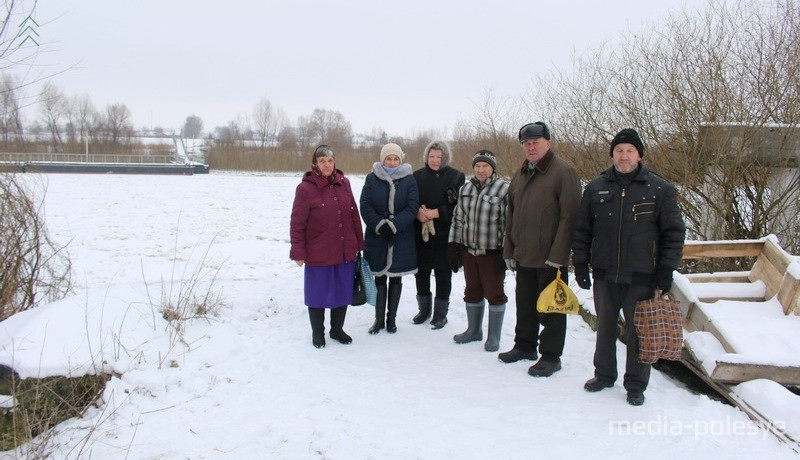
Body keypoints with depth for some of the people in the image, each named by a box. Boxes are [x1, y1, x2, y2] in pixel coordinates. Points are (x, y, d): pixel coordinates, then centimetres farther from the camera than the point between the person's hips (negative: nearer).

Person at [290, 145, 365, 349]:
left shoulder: (343, 183, 3)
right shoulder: (306, 188, -10)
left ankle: (337, 329, 33)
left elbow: (354, 214, 9)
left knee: (343, 291, 14)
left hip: (345, 251, 4)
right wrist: (298, 252, -11)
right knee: (318, 292, 9)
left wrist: (359, 243, 10)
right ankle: (318, 332, 28)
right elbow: (297, 223, -10)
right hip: (318, 253, -4)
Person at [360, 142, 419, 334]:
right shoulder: (372, 178, 1)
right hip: (377, 237, 0)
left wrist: (393, 225, -18)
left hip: (401, 238, 0)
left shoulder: (409, 179, -1)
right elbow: (365, 205, -4)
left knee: (396, 278, 8)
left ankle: (391, 318, 22)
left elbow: (412, 207, -8)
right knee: (379, 278, 6)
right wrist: (379, 224, -17)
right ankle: (379, 319, 18)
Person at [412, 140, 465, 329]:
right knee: (421, 271, 10)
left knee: (443, 274, 4)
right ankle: (424, 309, 27)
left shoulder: (456, 176, -2)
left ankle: (441, 313, 17)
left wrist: (436, 213, -17)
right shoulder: (417, 176, 8)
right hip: (420, 233, 3)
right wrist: (417, 212, -14)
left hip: (444, 235, -3)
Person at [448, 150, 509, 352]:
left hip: (492, 252, -5)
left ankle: (494, 336, 20)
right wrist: (453, 246, 9)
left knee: (494, 293, 6)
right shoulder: (466, 189, 8)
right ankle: (474, 331, 33)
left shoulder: (504, 189, -9)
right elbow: (458, 219, 13)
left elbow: (508, 223, -10)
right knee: (472, 291, 16)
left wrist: (505, 252, -12)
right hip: (469, 251, 6)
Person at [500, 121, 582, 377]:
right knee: (525, 305, 18)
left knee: (550, 308, 4)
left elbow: (569, 215, -17)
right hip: (523, 256, 7)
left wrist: (557, 255, -20)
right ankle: (525, 345, 34)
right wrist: (509, 250, 11)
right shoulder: (520, 175, 13)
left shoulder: (563, 172, -11)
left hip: (550, 259, -7)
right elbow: (511, 216, 17)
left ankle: (551, 356, 16)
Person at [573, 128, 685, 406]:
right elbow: (582, 230, 9)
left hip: (641, 277, -2)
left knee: (638, 332, 5)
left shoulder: (659, 189, -2)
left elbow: (674, 232, 0)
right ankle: (604, 375, 32)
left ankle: (636, 385, 20)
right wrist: (580, 265, 4)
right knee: (605, 328, 15)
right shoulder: (596, 188, 5)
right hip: (604, 274, 3)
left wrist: (666, 270, -5)